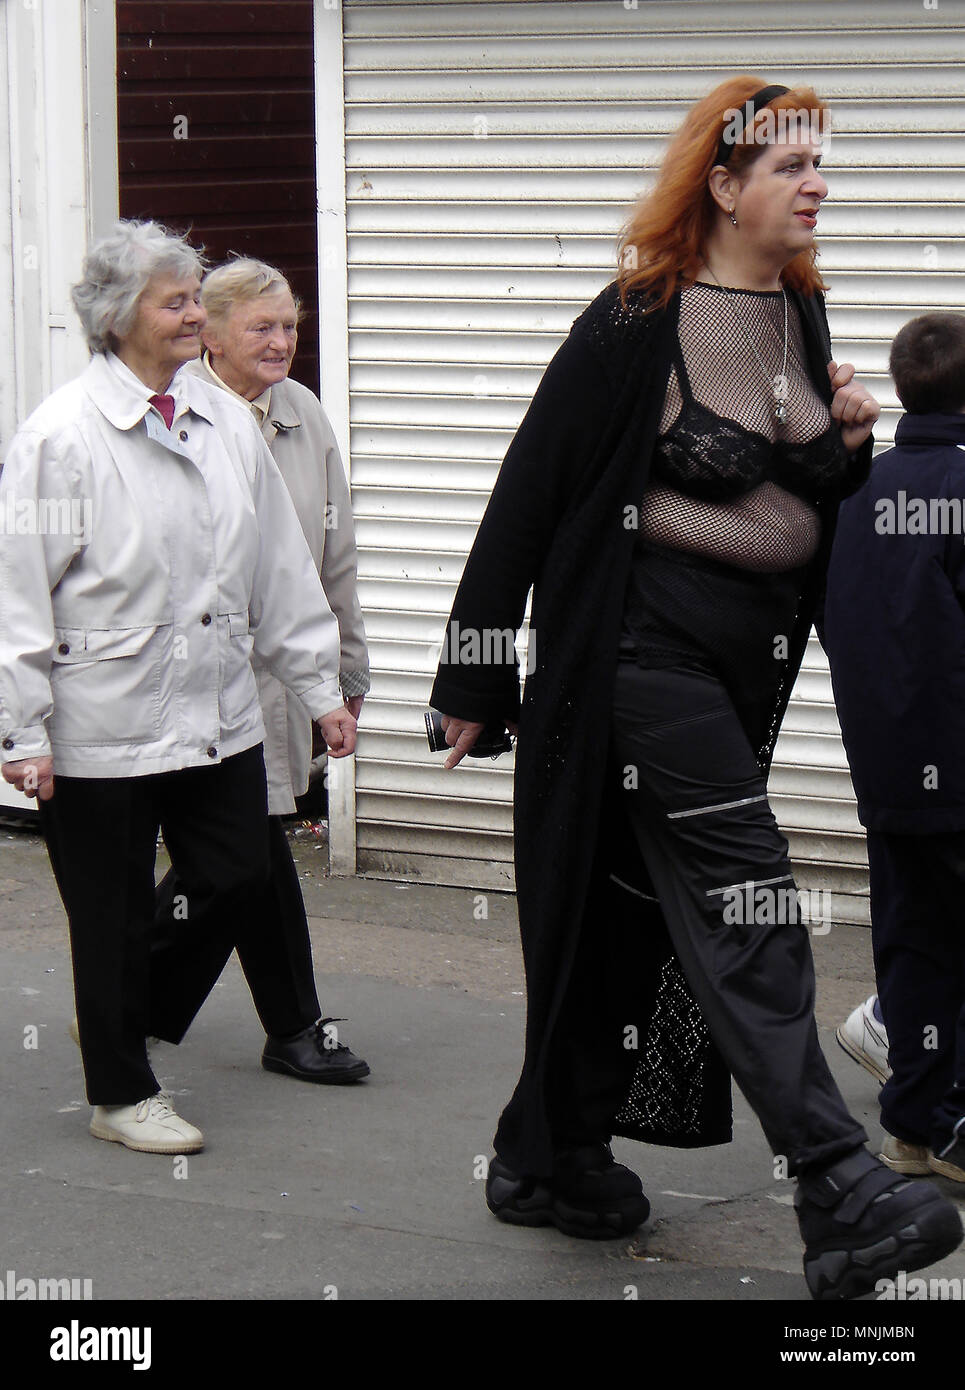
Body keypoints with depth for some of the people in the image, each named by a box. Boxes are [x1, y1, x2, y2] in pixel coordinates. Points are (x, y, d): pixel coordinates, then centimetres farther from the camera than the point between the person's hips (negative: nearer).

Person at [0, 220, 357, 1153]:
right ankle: (120, 1093, 22)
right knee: (114, 915, 5)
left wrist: (320, 689, 15)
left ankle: (131, 1016, 33)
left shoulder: (225, 421, 7)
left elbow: (281, 568, 13)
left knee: (236, 880, 8)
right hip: (106, 725, -6)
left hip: (219, 715, 6)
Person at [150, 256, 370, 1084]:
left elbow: (336, 556, 16)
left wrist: (349, 668, 18)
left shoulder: (306, 416, 11)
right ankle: (294, 1029, 11)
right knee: (256, 844, -4)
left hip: (283, 669, 7)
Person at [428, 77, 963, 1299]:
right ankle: (838, 1192, -22)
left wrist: (846, 447, -2)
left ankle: (549, 1159, 26)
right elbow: (532, 489, -9)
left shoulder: (800, 317, 11)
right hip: (643, 640, -8)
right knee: (744, 900, -16)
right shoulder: (636, 324, -12)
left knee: (643, 912, 13)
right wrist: (477, 674, -7)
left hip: (752, 654, 8)